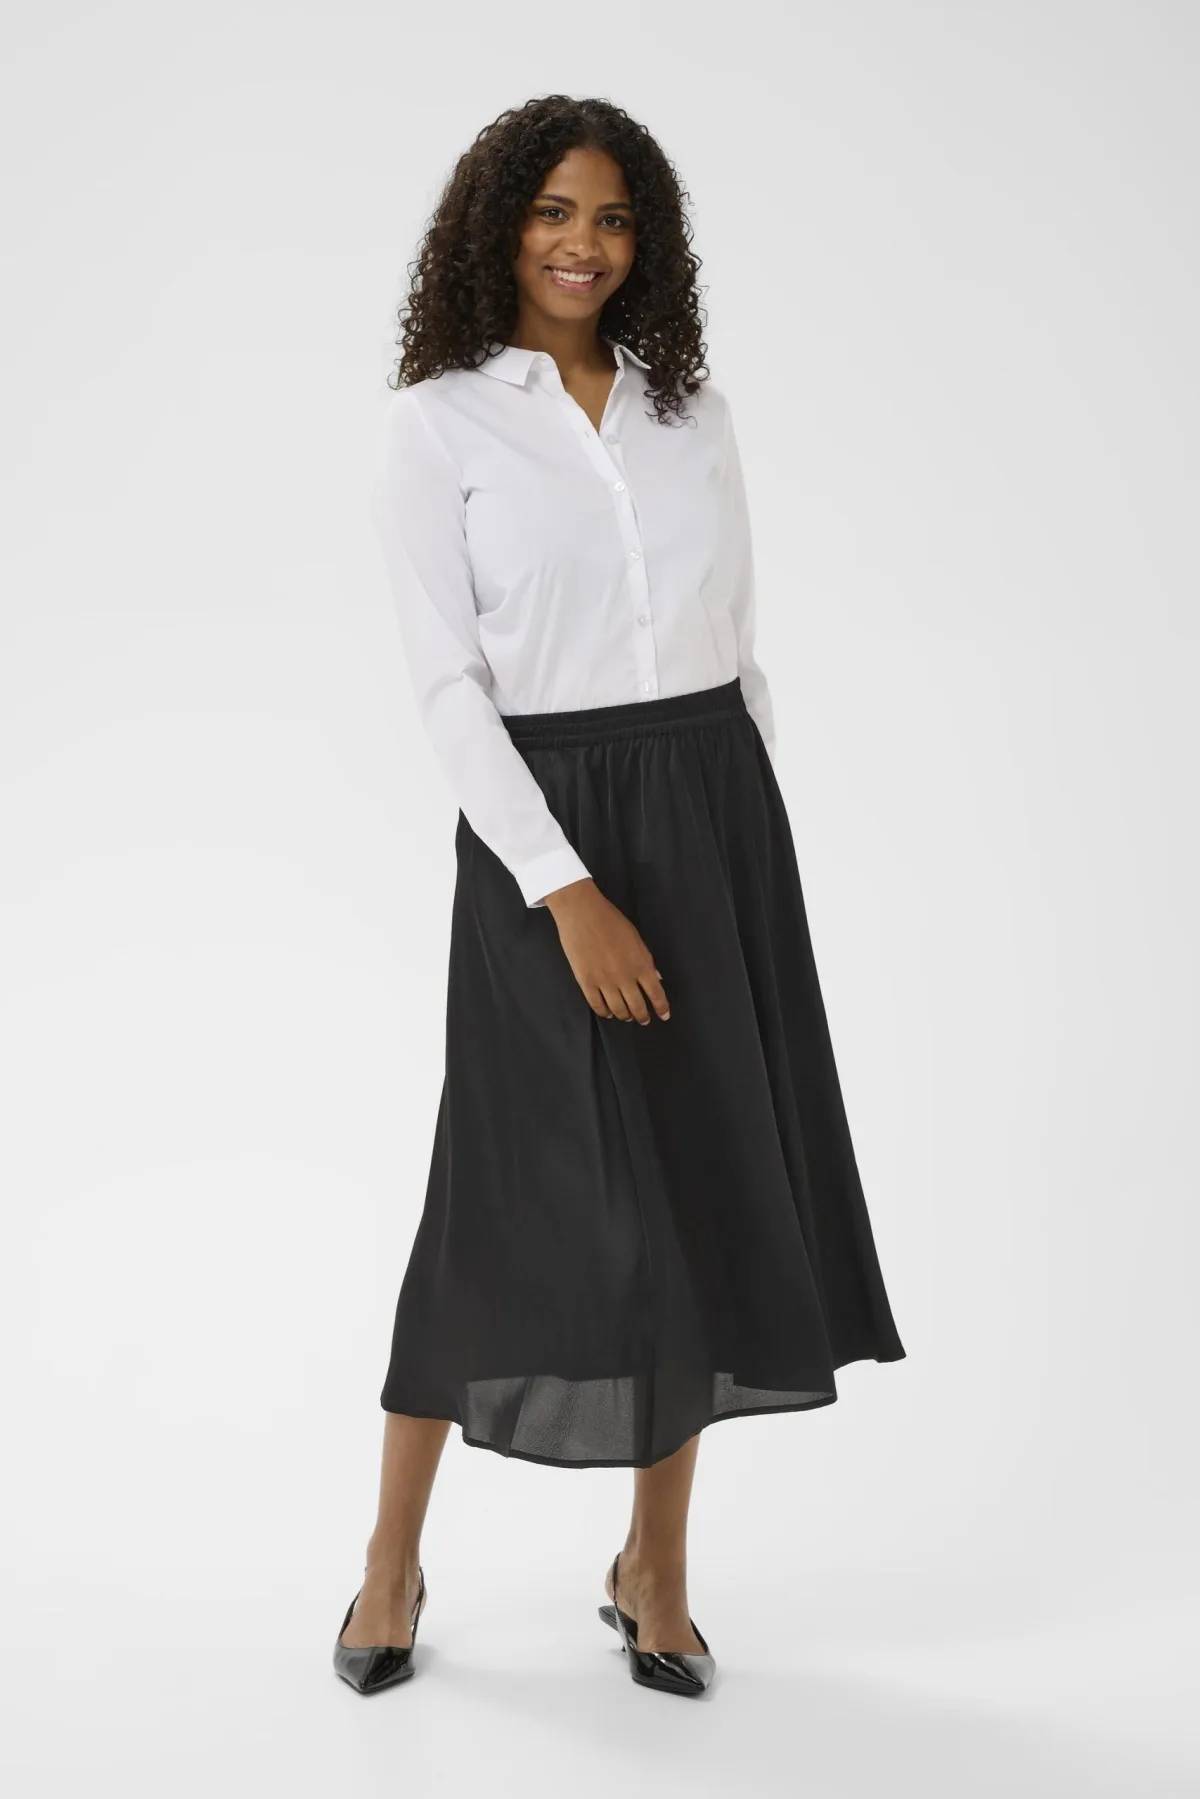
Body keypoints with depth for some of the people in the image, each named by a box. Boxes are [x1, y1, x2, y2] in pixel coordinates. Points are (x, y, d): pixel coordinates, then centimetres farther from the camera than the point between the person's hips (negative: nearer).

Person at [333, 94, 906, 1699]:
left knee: (706, 1185, 6)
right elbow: (447, 683, -9)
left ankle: (656, 1563, 21)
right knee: (525, 1195, -2)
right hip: (548, 827, -4)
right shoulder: (438, 424, -3)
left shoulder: (692, 408, 10)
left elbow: (738, 645, 14)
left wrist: (762, 839, 10)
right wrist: (566, 890, -17)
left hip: (718, 811, 4)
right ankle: (393, 1558, 19)